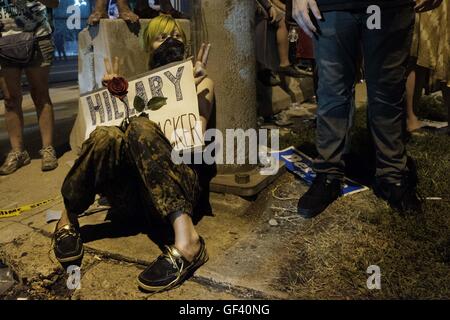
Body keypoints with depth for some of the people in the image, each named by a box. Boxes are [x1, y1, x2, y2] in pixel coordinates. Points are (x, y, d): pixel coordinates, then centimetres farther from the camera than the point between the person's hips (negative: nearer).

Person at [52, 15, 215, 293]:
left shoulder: (200, 83, 14)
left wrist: (193, 86, -10)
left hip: (182, 189, -2)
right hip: (136, 196, 2)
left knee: (140, 128, -31)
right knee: (106, 136, -28)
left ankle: (186, 240, -42)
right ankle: (68, 221, -9)